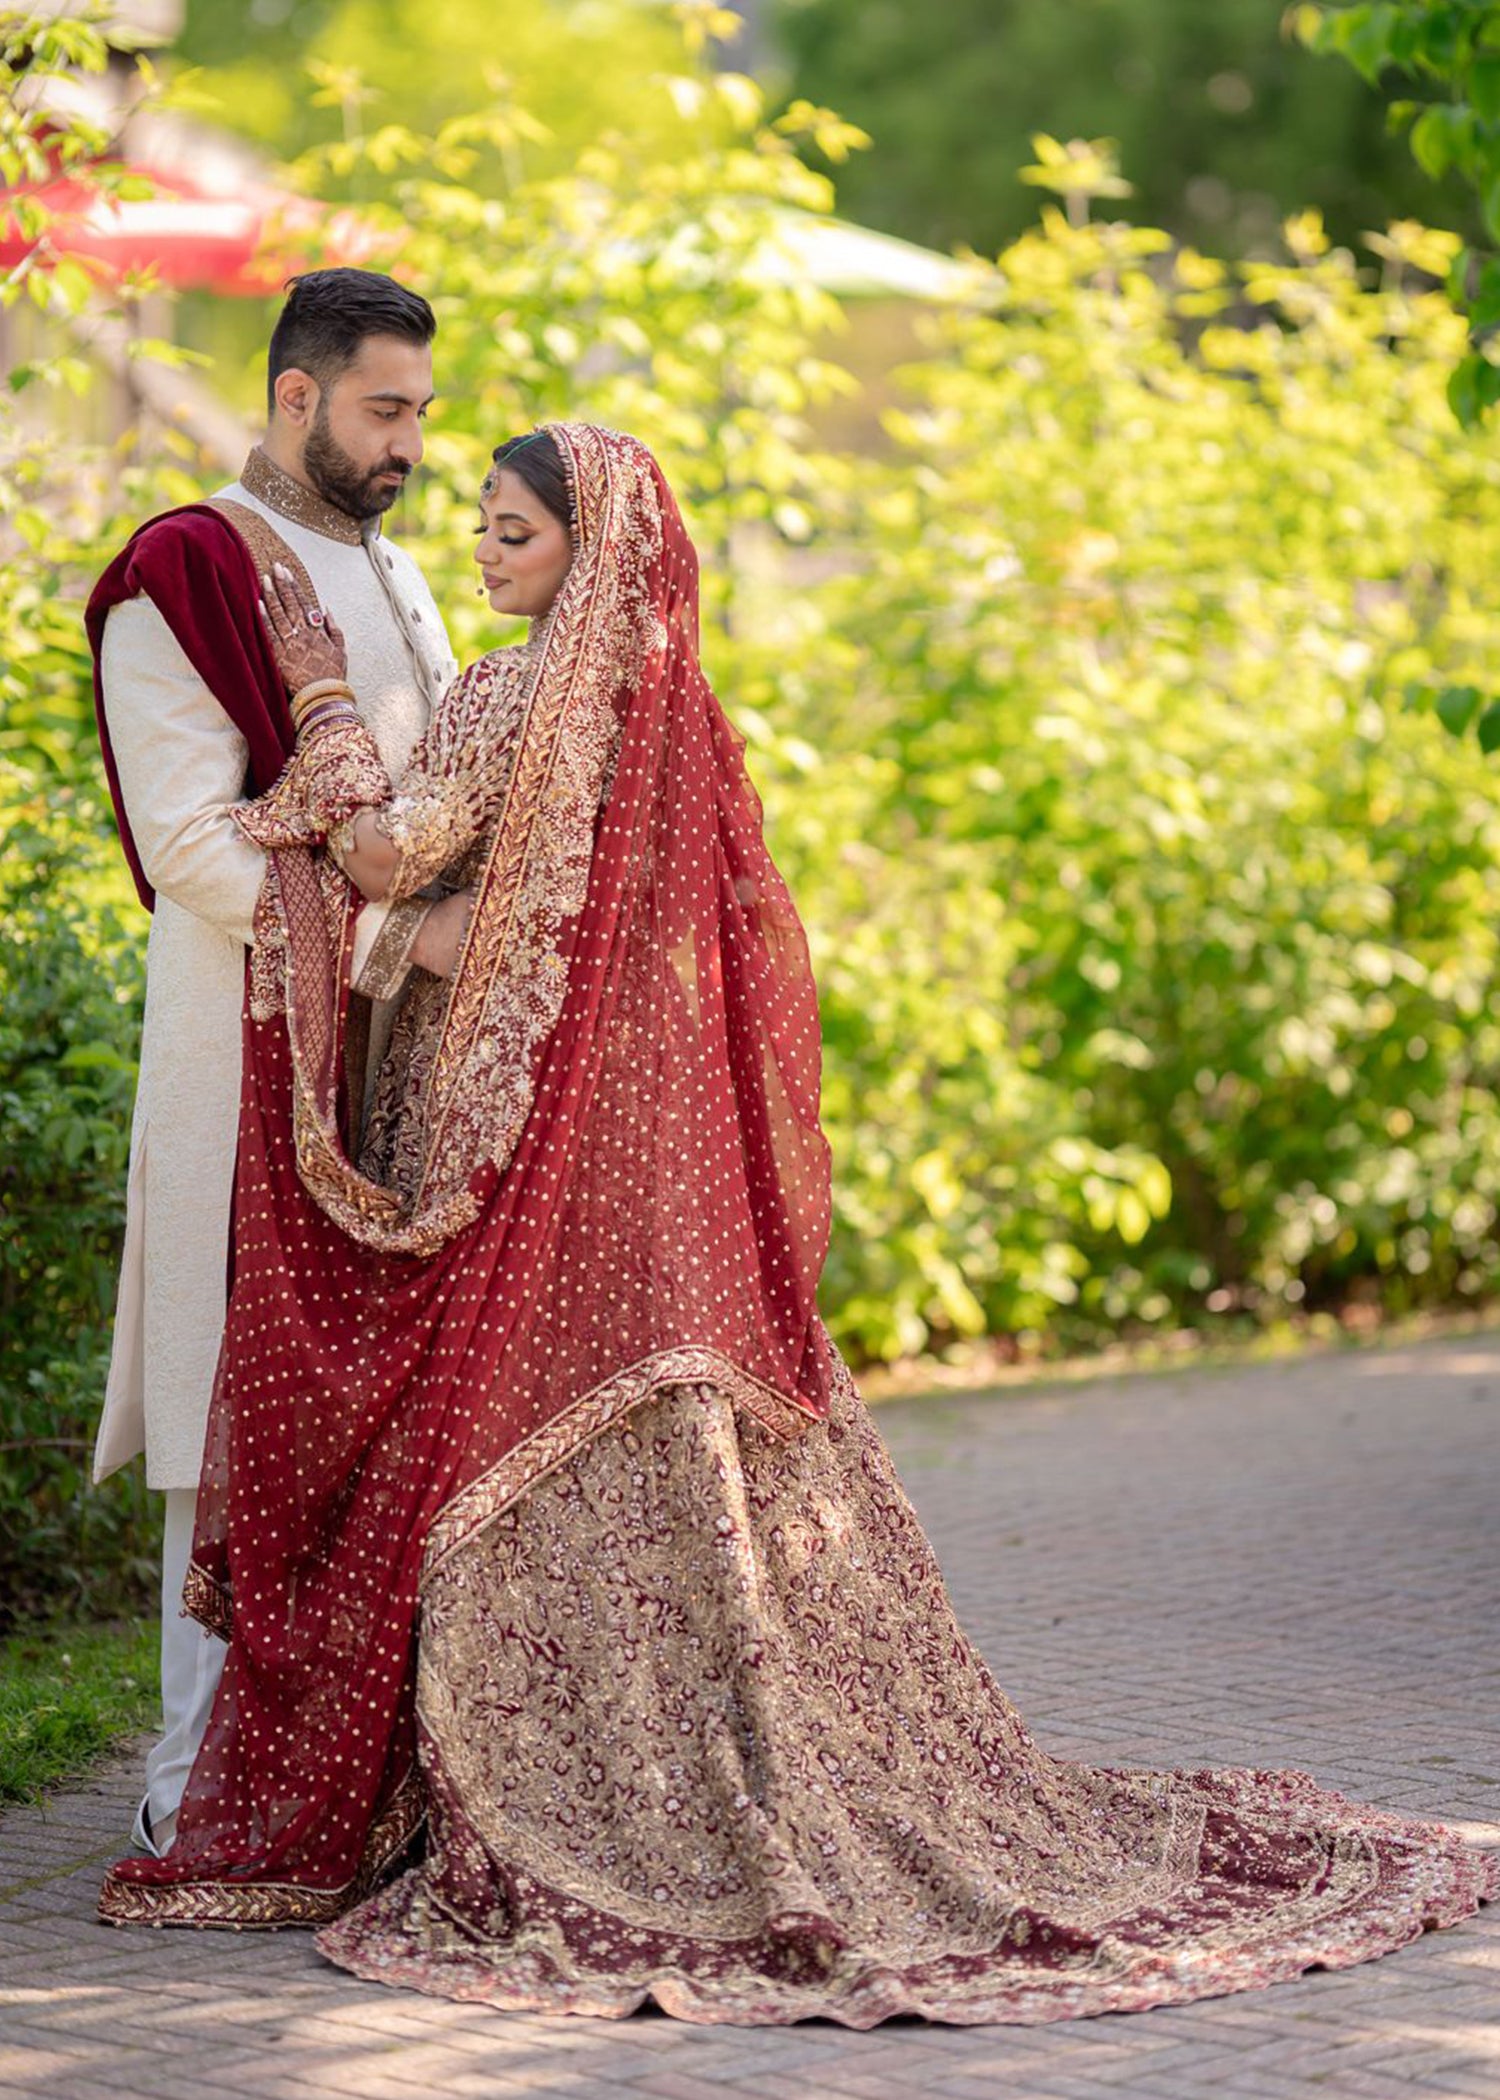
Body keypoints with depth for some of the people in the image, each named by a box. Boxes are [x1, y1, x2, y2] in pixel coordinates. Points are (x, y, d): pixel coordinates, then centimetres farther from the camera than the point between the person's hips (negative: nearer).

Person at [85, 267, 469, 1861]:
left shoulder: (391, 580, 19)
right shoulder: (183, 579, -7)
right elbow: (190, 842, -14)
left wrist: (462, 899, -2)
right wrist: (384, 933, -17)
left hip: (397, 1041, 8)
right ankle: (204, 1779, -1)